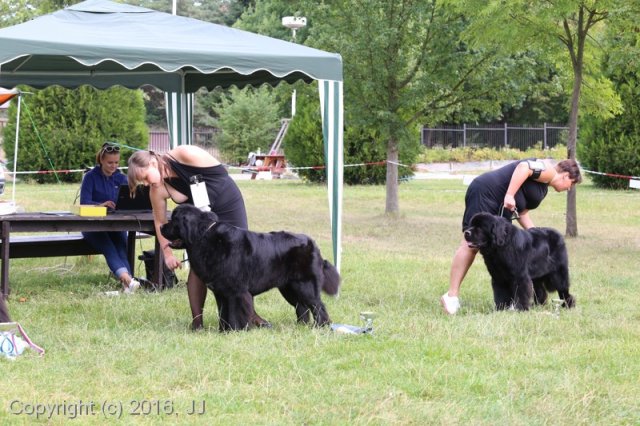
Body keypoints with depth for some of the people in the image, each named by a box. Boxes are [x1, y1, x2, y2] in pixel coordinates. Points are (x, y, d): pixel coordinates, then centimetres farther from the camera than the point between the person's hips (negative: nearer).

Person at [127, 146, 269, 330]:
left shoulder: (185, 155, -28)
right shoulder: (157, 191, -16)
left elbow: (220, 171, -18)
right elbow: (160, 222, -5)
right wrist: (167, 252, -9)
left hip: (229, 203, -2)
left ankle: (250, 314, 4)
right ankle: (197, 319, -5)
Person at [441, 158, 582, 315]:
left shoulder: (542, 189, 26)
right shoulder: (548, 170, -2)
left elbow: (521, 213, 23)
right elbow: (524, 167, -20)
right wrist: (509, 195, -26)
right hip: (485, 192, -11)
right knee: (471, 244, -17)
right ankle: (451, 295, -23)